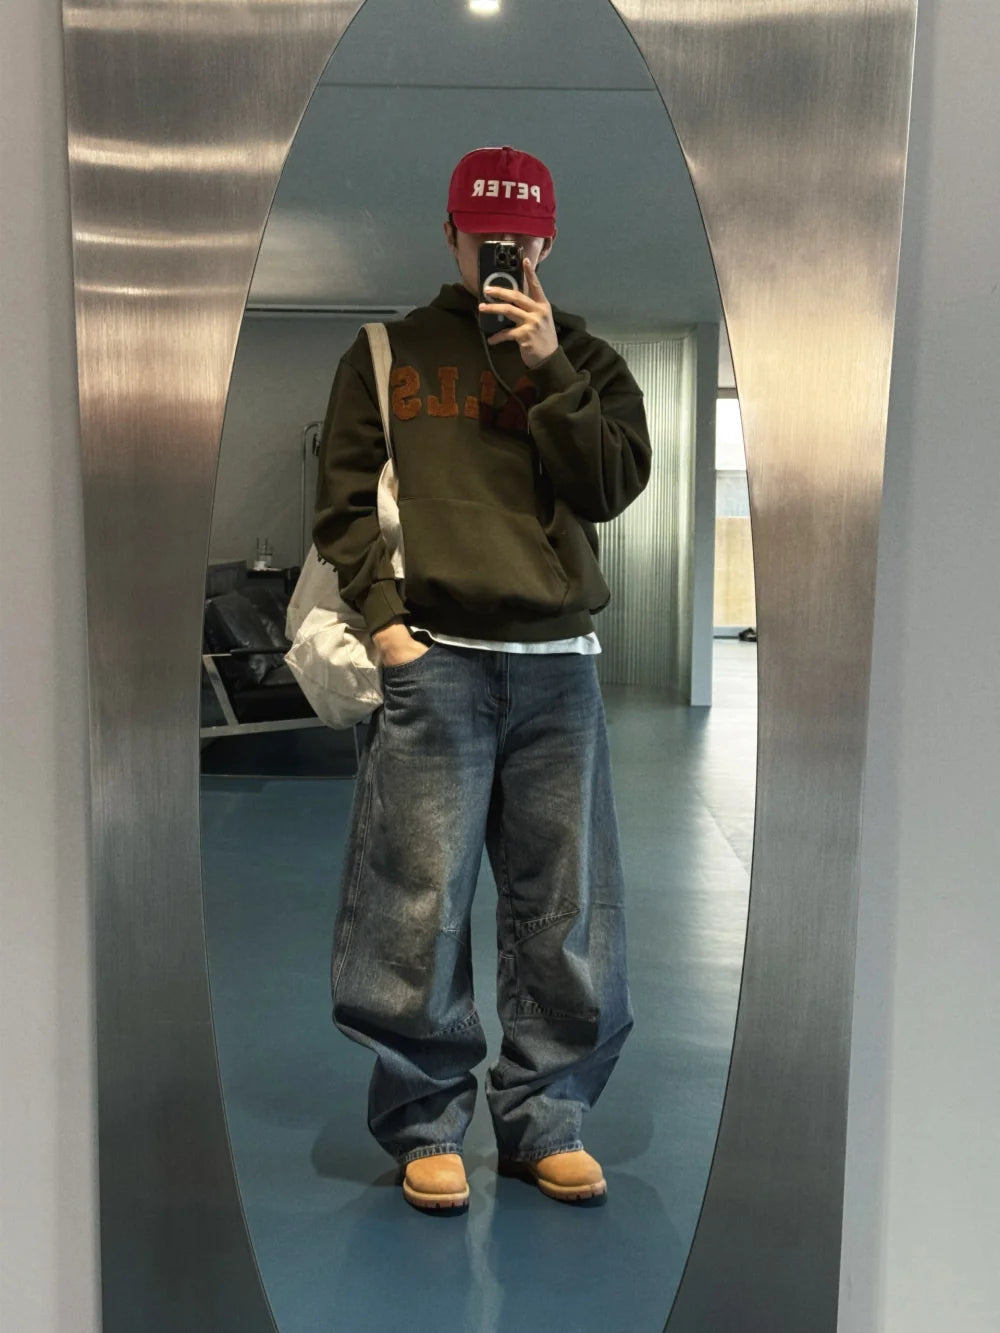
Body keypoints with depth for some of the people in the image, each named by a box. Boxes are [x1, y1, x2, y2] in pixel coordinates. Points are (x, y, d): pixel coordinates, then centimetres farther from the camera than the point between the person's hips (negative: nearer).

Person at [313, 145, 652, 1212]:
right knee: (417, 902, -2)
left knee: (565, 907, 4)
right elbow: (342, 501, 7)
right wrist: (384, 620, -5)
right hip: (432, 657, -1)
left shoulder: (586, 360, 16)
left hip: (557, 664, 2)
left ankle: (544, 1117, 18)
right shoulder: (388, 352, 12)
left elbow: (614, 487, 1)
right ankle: (425, 1122, 13)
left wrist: (548, 368, -6)